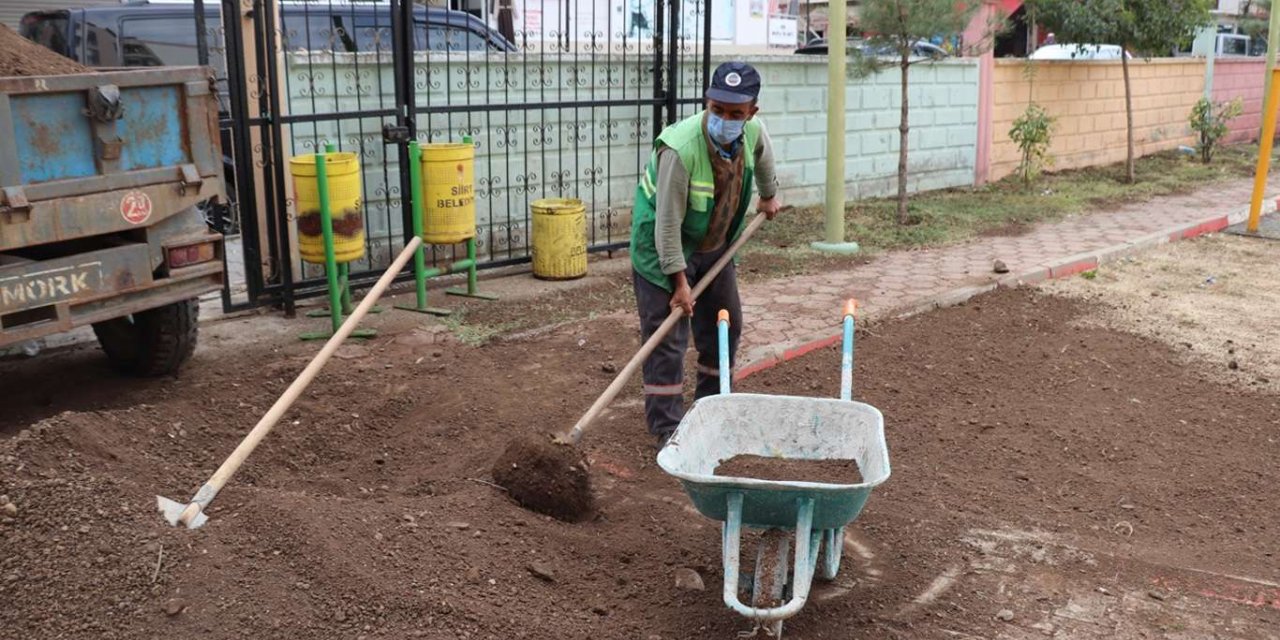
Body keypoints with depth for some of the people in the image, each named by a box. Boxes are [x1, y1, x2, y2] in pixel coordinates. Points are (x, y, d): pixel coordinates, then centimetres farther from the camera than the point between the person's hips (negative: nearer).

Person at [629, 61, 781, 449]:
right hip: (665, 248, -7)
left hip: (715, 245, 7)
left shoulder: (753, 132, -15)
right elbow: (668, 222, -29)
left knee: (726, 326, 15)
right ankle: (667, 429, 1)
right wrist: (680, 280, -24)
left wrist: (768, 195, 28)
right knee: (668, 338, -8)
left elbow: (762, 156, 14)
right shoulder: (681, 148, -35)